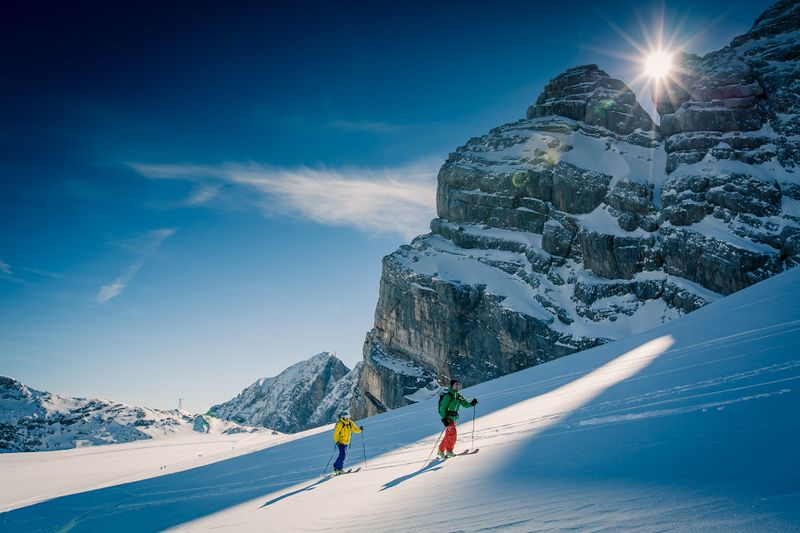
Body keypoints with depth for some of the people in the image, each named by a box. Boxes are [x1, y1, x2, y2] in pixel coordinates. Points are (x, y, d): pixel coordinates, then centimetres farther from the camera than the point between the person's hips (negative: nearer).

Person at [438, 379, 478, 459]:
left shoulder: (458, 396, 9)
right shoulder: (448, 396, -14)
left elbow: (465, 404, 11)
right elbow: (442, 407, -16)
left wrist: (472, 404, -9)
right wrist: (444, 419, -22)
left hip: (453, 418, 8)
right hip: (447, 417, -8)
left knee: (448, 435, 13)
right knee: (453, 433, -14)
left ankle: (441, 450, 23)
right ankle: (449, 450, -1)